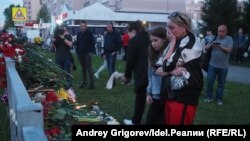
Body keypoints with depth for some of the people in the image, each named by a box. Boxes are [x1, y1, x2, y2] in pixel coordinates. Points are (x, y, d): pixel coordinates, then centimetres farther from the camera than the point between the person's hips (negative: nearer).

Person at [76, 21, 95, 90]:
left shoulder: (89, 33, -2)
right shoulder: (79, 34, 12)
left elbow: (92, 43, -4)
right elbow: (77, 43, 17)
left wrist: (91, 52, -12)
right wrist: (77, 51, 8)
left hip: (87, 54, -5)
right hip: (80, 54, 5)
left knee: (89, 69, -8)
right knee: (83, 69, 10)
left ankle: (92, 84, -7)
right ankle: (84, 83, 17)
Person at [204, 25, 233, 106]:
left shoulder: (229, 39, -3)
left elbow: (228, 50, -15)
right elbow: (206, 48, 4)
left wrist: (220, 46, -27)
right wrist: (211, 45, -17)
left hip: (223, 66, -2)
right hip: (212, 64, 2)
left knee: (221, 84, 9)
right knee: (209, 81, 1)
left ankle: (219, 99, 21)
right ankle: (209, 97, 15)